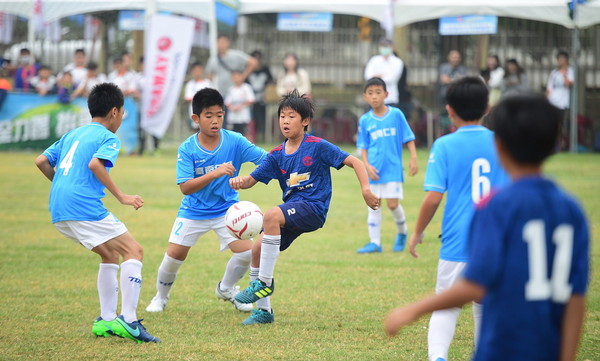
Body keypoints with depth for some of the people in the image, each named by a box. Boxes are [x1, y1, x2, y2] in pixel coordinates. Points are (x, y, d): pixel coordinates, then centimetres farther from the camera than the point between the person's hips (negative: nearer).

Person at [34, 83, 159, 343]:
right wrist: (121, 196, -15)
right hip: (84, 207, -8)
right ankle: (128, 320, -16)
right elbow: (95, 164, -19)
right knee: (134, 251, -5)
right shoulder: (109, 138, 0)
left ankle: (106, 320, 19)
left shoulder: (72, 135, 23)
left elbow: (41, 161, 19)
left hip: (58, 211, 8)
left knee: (110, 254, 22)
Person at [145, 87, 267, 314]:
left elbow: (267, 159, -15)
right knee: (174, 255, -5)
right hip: (193, 211, -1)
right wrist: (215, 173, -35)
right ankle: (161, 297, 24)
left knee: (246, 252, -12)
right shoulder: (187, 149, -16)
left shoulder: (235, 141, -13)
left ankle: (226, 289, 18)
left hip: (226, 208, 1)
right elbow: (185, 187, -23)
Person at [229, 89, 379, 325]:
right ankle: (263, 310, 12)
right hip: (290, 211, 7)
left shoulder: (318, 146, -5)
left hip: (313, 208, -7)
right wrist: (239, 181, -18)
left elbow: (354, 162, -3)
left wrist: (365, 189, -16)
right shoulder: (277, 155, 9)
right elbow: (252, 179, 6)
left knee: (271, 215, -33)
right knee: (257, 249, -4)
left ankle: (265, 282, -23)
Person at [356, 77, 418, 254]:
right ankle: (374, 242, 10)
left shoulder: (396, 114, -3)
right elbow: (363, 146, 6)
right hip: (374, 171, 3)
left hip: (393, 168, -3)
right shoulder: (365, 120, 3)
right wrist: (367, 165, -7)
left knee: (393, 204, -6)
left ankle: (402, 232, 20)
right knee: (373, 205, 4)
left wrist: (413, 158, -7)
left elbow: (408, 138, 2)